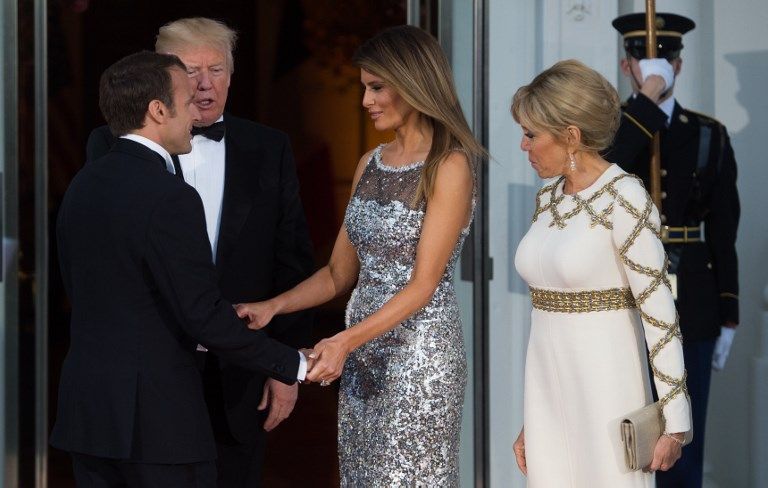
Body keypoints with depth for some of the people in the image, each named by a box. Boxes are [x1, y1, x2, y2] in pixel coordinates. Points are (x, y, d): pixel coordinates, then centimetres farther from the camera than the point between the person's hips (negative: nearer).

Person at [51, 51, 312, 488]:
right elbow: (207, 316, -18)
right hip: (156, 417, -8)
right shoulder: (170, 198, -17)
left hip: (86, 407, 8)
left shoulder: (84, 185, 8)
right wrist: (294, 365, -8)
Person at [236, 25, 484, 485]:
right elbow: (339, 273, 13)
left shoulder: (449, 166, -11)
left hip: (419, 353, -7)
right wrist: (272, 307, -2)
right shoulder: (370, 164, 11)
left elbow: (423, 284, -16)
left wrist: (345, 341, -24)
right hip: (362, 355, 7)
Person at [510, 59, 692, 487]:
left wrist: (674, 421, -16)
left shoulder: (624, 200, -13)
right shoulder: (548, 198, 10)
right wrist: (530, 420, 18)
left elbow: (659, 311, -15)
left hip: (605, 387, -7)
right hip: (548, 388, 7)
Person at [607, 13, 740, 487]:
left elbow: (724, 230, 6)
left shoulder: (710, 136, 6)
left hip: (690, 311, 1)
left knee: (684, 447, 5)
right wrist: (647, 97, -21)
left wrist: (728, 318, 4)